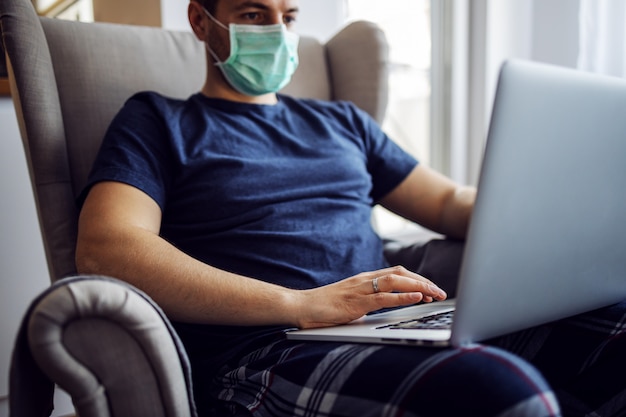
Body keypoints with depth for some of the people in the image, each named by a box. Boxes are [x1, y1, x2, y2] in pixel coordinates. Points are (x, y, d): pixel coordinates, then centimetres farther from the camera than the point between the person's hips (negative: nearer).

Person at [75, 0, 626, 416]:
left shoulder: (341, 122, 27)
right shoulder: (158, 122, 11)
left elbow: (449, 201, 27)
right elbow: (104, 249, -7)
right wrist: (302, 304, -17)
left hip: (399, 332, 6)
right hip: (263, 354, -5)